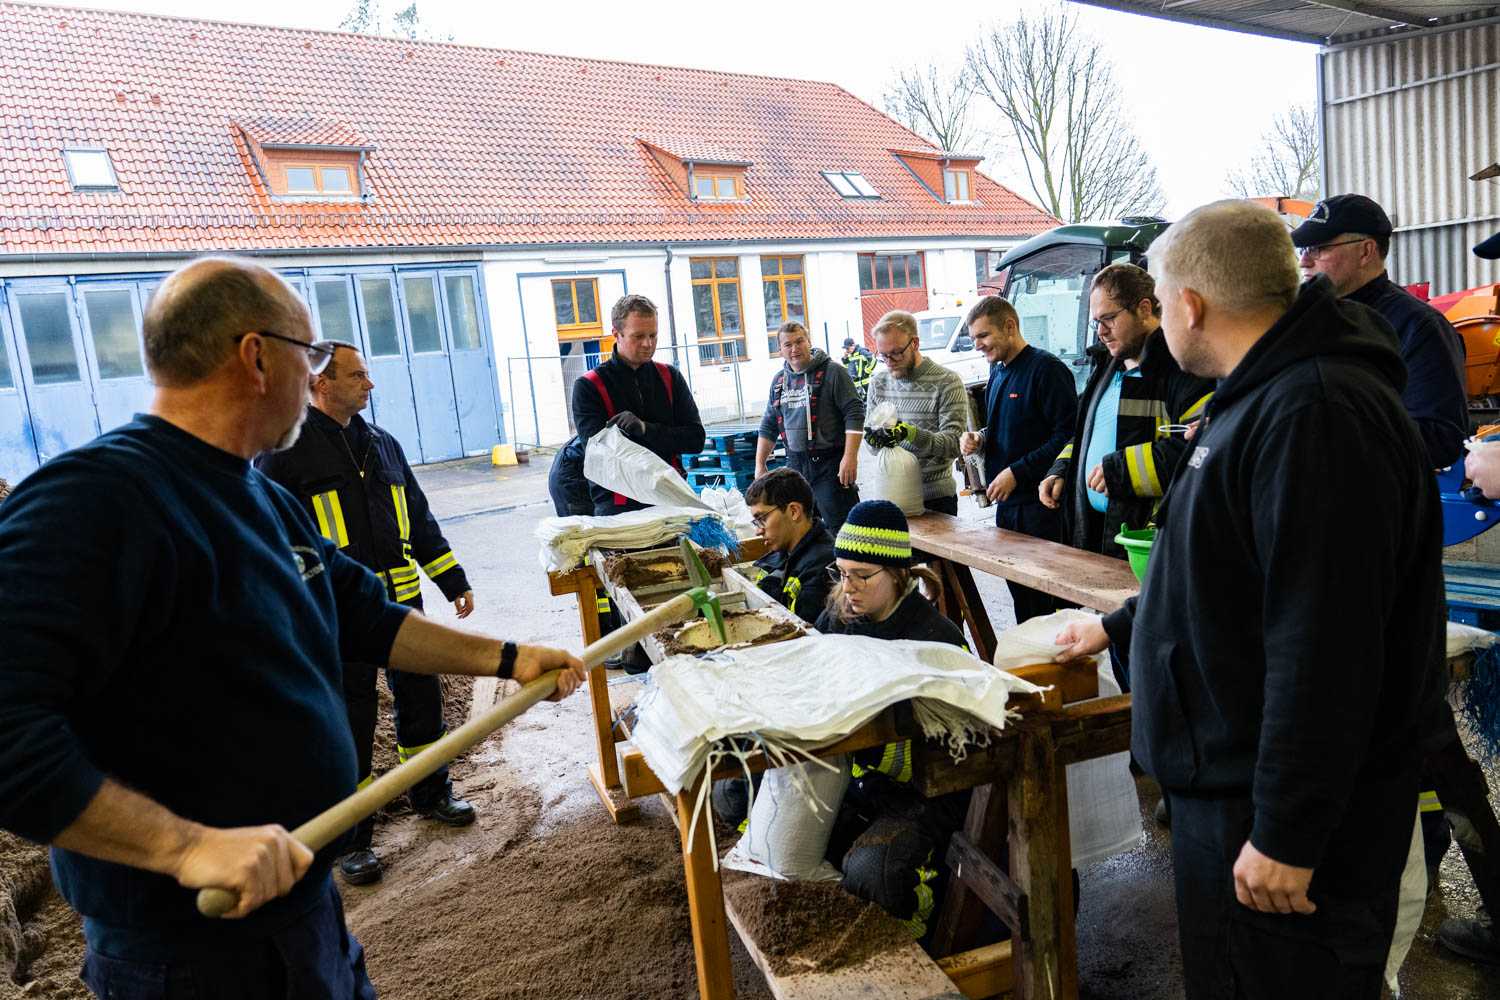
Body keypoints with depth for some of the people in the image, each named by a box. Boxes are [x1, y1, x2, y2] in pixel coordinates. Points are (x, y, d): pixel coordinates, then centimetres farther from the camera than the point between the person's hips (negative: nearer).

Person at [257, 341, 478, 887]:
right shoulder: (284, 449, -7)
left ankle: (430, 792, 37)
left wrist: (453, 581, 17)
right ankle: (349, 837, 18)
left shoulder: (382, 443, 13)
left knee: (421, 697, 16)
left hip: (401, 601, 6)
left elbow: (419, 519, 19)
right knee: (349, 720, 2)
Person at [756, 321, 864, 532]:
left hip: (830, 464, -6)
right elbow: (769, 426, 20)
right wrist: (760, 464, 13)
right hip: (796, 464, 6)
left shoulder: (832, 373, -6)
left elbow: (854, 415, -12)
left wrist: (850, 457, -20)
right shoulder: (779, 380, 14)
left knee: (839, 529, -8)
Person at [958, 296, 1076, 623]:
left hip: (1039, 505, -8)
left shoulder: (1046, 368, -12)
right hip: (1005, 502, 8)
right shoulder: (998, 370, 15)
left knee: (1041, 599, -3)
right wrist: (979, 439, 6)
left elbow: (1068, 434, -18)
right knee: (1018, 591, 13)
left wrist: (1017, 472, -19)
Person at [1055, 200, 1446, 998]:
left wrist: (1285, 837, -24)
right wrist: (1118, 627, 32)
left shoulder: (1316, 416, -24)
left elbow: (1325, 652, -29)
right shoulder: (1262, 399, 12)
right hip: (1224, 782, 10)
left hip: (1279, 813, -10)